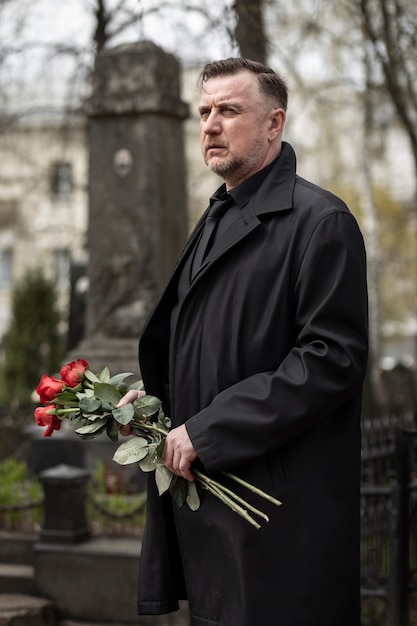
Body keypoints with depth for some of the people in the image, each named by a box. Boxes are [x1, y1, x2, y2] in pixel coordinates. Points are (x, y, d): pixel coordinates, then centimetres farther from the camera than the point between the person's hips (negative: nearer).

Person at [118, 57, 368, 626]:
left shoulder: (319, 220, -10)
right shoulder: (215, 221, 19)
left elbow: (332, 359, -18)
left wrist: (207, 431, -19)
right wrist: (155, 396, 7)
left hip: (279, 510, -8)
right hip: (204, 496, 9)